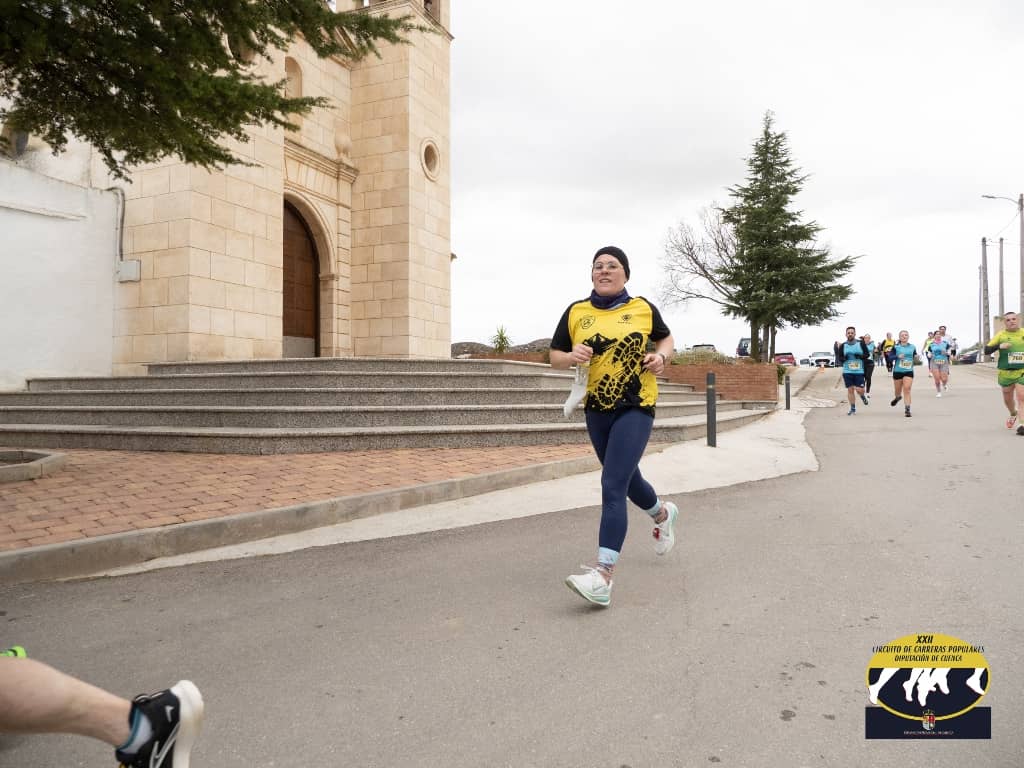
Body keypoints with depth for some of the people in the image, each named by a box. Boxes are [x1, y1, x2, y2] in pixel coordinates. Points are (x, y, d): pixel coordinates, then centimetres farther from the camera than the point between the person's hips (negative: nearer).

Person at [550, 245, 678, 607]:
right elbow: (554, 356, 8)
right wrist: (572, 356, -14)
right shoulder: (575, 312, 3)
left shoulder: (642, 308, 1)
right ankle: (663, 513, 54)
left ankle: (603, 576, -19)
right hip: (596, 409, 4)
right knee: (626, 479, 21)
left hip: (636, 407, -4)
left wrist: (661, 355, -4)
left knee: (613, 486, -17)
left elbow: (666, 337, 18)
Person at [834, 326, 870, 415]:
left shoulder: (861, 343, -3)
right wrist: (844, 358, -17)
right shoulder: (843, 345, 1)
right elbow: (839, 358, 4)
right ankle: (853, 409, 17)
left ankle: (862, 396, 31)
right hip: (847, 371, 2)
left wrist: (860, 356, -18)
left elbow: (867, 354, 1)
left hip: (859, 371, -2)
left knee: (859, 390, -7)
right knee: (850, 390, 4)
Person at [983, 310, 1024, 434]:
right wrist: (999, 346, -24)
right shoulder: (1001, 335, -2)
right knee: (1008, 399, 16)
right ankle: (1013, 414, 46)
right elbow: (987, 350, -8)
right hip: (1005, 373, 1)